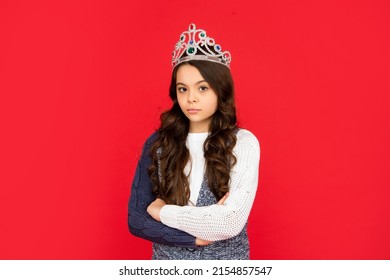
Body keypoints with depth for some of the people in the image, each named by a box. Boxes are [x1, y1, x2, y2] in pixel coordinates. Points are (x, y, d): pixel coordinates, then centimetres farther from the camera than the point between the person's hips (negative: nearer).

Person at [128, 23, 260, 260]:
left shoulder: (243, 143, -14)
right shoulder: (158, 144, -7)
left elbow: (232, 222, -24)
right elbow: (136, 219, -9)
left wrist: (162, 211, -15)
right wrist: (195, 237, -19)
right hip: (168, 262, 2)